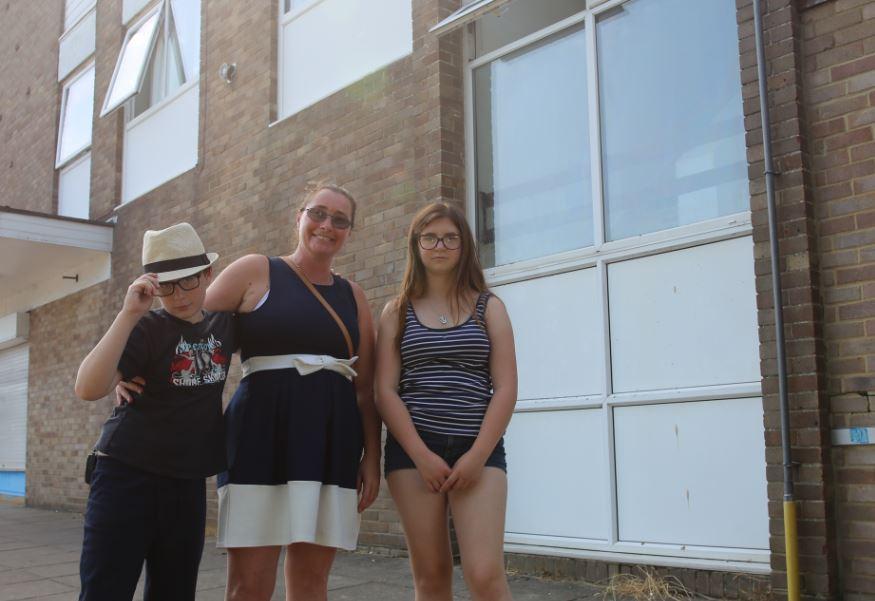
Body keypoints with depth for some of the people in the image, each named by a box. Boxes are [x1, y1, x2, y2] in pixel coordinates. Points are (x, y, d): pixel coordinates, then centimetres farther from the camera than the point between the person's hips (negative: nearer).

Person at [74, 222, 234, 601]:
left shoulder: (223, 325, 6)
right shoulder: (145, 329, -8)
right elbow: (88, 388, -23)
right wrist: (129, 314, -26)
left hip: (188, 484, 5)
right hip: (126, 477, -4)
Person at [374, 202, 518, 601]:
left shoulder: (489, 307, 8)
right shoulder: (398, 312, 8)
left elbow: (506, 388, 0)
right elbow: (385, 392, 1)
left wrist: (478, 455, -10)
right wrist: (421, 455, -11)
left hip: (479, 449, -1)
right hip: (412, 450, 1)